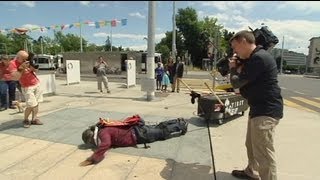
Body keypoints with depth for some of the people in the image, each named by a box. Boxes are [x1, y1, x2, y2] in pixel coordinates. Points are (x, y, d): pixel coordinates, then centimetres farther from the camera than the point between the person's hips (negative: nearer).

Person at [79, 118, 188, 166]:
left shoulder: (103, 133, -22)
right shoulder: (103, 129, 4)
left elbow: (105, 145, -44)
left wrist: (91, 159, -40)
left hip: (138, 134, -8)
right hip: (136, 129, 8)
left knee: (163, 132, 10)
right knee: (159, 127, 21)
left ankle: (182, 126, 27)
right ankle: (179, 122, 36)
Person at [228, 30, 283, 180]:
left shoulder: (259, 58, -20)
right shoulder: (254, 57, 14)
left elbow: (236, 83, -17)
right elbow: (245, 79, 17)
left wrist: (233, 68, 1)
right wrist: (238, 67, 3)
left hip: (266, 111, -11)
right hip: (259, 108, 11)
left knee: (263, 153, -5)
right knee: (251, 145, 23)